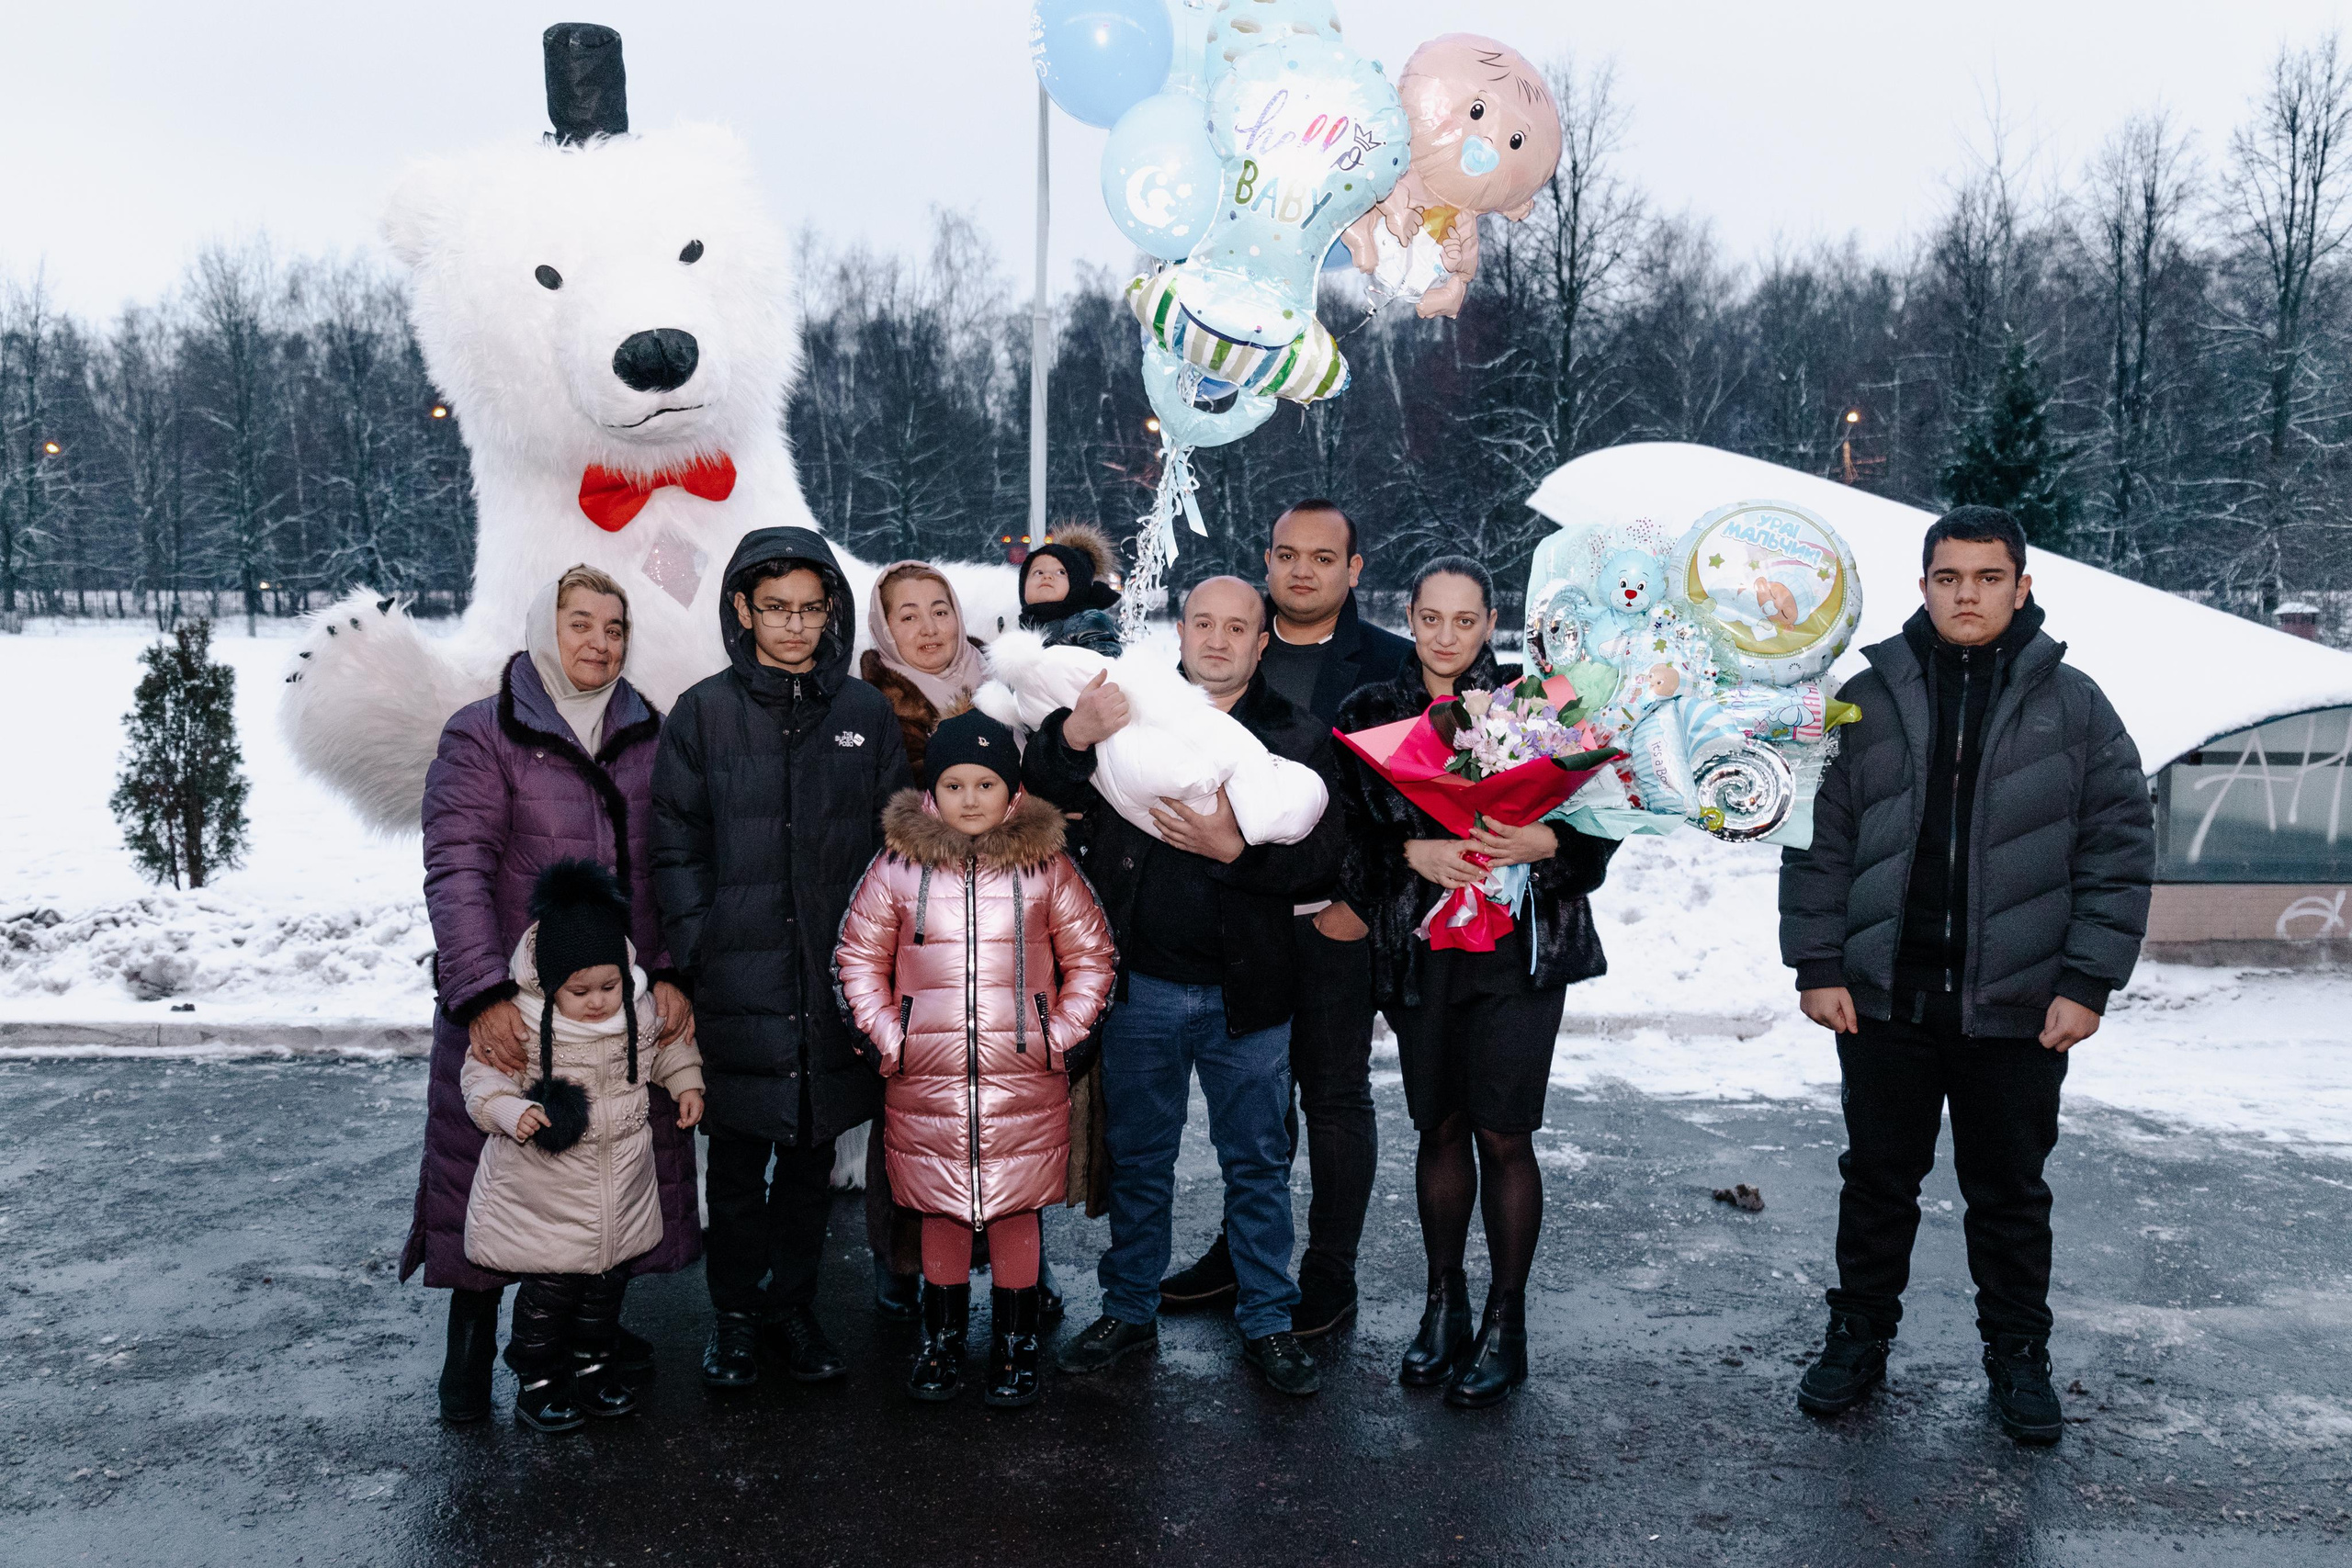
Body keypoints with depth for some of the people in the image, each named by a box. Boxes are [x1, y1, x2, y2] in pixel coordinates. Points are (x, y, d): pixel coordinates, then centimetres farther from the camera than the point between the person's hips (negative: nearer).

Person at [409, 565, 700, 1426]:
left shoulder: (650, 736, 9)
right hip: (510, 1005, -3)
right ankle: (472, 1347, 25)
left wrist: (673, 973, -6)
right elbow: (455, 870, -14)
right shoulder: (481, 735, -4)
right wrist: (483, 994, -25)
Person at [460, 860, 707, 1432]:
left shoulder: (642, 1010, -6)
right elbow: (482, 1075, -10)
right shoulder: (519, 1023, -19)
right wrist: (510, 1110, -26)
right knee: (550, 1286, 4)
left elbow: (669, 1045, 15)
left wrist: (687, 1083, 6)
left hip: (623, 1186, 5)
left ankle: (593, 1362, 37)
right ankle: (536, 1379, 24)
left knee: (610, 1277, 17)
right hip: (546, 1190, -4)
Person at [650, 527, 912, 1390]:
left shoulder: (865, 712, 5)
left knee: (812, 1157, 13)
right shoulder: (704, 712, -1)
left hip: (835, 981, 2)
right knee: (737, 1163, 9)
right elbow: (674, 847, 0)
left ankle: (792, 1303, 29)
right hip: (737, 985, -2)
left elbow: (896, 838, 7)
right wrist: (695, 953, -8)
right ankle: (733, 1311, 26)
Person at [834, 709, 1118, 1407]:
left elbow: (1090, 956, 7)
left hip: (1024, 1080, 0)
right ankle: (941, 1341, 28)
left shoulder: (1046, 866, 0)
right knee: (940, 1211, 11)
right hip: (926, 1080, 1)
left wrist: (1061, 1034, 0)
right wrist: (886, 1036, -1)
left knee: (1016, 1211, 8)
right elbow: (859, 957, 7)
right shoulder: (897, 865, 0)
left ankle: (1015, 1346, 24)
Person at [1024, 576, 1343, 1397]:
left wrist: (1232, 846, -25)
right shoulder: (1131, 710, 2)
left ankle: (1266, 1321, 27)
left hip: (1246, 991, -1)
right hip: (1143, 986, 1)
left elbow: (1317, 856, -9)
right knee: (1136, 1157, 15)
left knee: (1258, 1162, 11)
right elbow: (1039, 787, -7)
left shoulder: (1298, 737, 0)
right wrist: (1073, 733, -27)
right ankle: (1130, 1310, 31)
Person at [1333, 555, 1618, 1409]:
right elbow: (1349, 831, 4)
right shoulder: (1369, 712, 7)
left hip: (1518, 943, -2)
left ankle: (1506, 1321, 16)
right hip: (1419, 944, 3)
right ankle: (1443, 1305, 28)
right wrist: (1416, 853, -12)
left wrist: (1542, 841, -18)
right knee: (1439, 1127, 11)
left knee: (1503, 1133, -1)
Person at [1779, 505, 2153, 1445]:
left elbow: (2120, 849, 0)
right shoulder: (1868, 699, 2)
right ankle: (1858, 1340, 29)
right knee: (1877, 1181, 13)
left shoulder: (2074, 705, 1)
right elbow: (1819, 839, 2)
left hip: (2017, 1008, 0)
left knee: (2010, 1194, 13)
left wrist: (2088, 981, -7)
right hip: (1883, 1000, 1)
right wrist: (1817, 965, -4)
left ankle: (2017, 1359, 30)